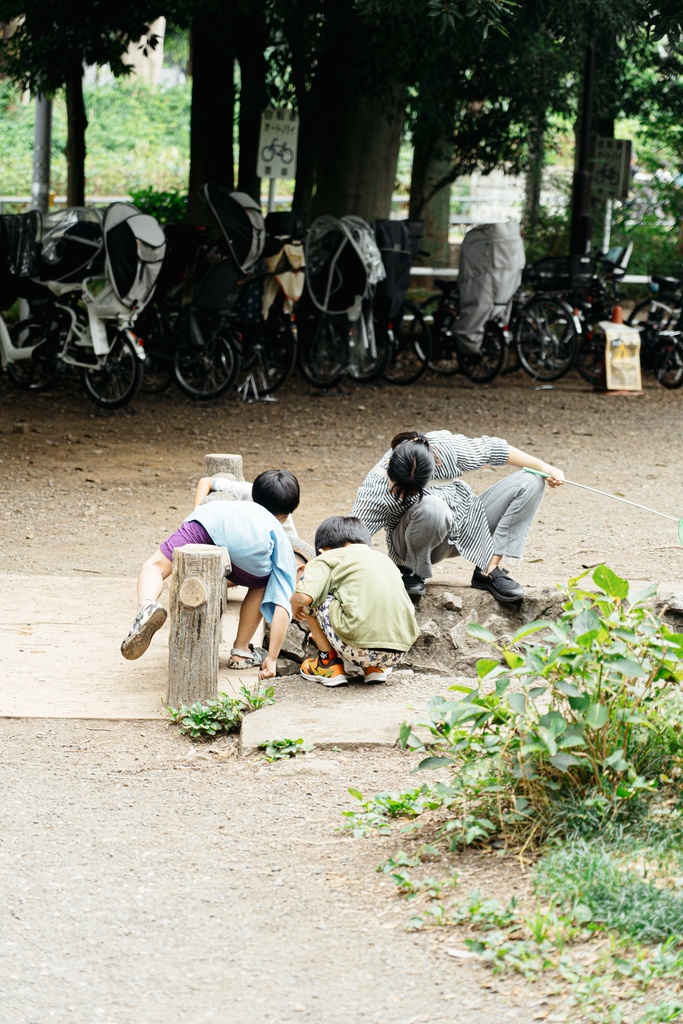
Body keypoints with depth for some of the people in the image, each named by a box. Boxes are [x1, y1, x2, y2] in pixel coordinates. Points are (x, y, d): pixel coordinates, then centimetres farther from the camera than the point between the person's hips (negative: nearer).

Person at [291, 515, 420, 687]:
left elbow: (303, 597, -8)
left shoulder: (328, 557, 9)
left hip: (359, 651, -6)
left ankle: (329, 663, 17)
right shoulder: (384, 559, 28)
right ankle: (376, 667, 19)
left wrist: (295, 604, 18)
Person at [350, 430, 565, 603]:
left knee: (529, 483, -12)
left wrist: (544, 468, -2)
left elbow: (493, 449, -7)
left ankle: (489, 571, -12)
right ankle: (412, 572, -13)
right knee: (433, 507, -41)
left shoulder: (447, 447, -23)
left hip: (463, 530, 5)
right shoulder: (377, 485, -29)